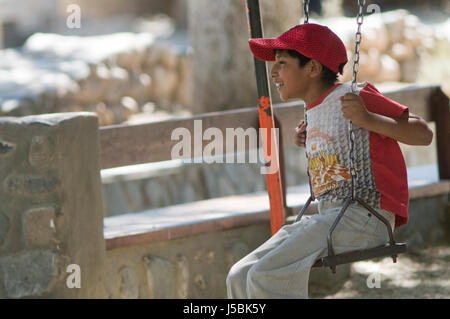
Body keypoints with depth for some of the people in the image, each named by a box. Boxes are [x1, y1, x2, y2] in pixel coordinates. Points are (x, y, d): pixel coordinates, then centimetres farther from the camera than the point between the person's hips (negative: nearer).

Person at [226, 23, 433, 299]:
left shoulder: (354, 98, -8)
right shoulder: (314, 112, 19)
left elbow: (423, 135, -10)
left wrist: (368, 119, -23)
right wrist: (310, 144, 19)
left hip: (363, 216, -9)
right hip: (326, 217, 9)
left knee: (266, 276, -25)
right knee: (240, 277, 0)